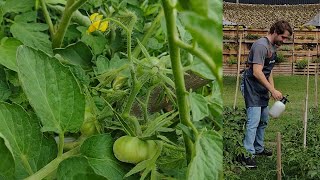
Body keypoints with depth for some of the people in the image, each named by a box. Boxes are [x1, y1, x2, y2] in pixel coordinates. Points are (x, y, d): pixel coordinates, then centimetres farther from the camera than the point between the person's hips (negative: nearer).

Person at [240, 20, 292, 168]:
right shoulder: (261, 45, -20)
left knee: (264, 120, 16)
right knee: (254, 121, -11)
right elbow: (257, 72, -27)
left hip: (262, 89, 10)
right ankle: (248, 154, -6)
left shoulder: (273, 46, 12)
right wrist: (272, 91, -25)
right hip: (252, 87, -10)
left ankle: (259, 148, 30)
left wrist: (273, 90, 8)